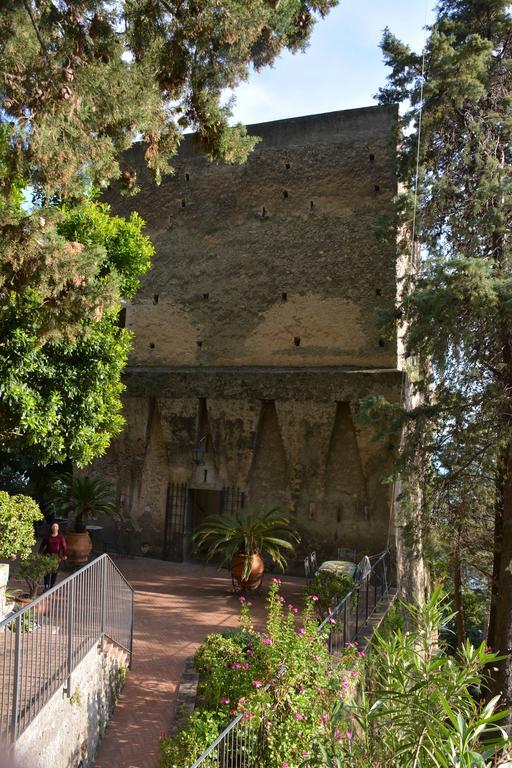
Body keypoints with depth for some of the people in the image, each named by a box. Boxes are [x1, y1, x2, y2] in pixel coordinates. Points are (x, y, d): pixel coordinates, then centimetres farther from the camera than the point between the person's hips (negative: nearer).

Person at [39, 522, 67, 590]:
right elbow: (42, 545, 6)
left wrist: (65, 555, -7)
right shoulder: (47, 536, 2)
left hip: (57, 556, 0)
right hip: (48, 555, 0)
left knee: (55, 571, 6)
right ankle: (46, 586, -6)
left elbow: (64, 546, -2)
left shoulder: (61, 537, -1)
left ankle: (52, 586, 19)